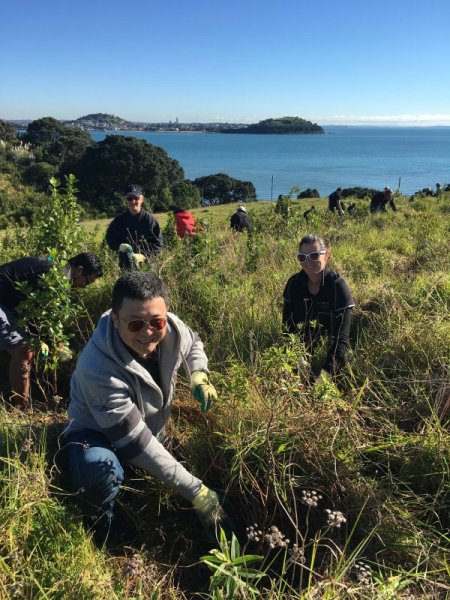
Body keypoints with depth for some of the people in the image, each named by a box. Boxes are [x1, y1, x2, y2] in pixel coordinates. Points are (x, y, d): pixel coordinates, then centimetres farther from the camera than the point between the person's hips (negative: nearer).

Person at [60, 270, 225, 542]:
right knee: (100, 470, -36)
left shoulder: (171, 327, -24)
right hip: (97, 432, -6)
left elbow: (193, 344, 3)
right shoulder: (99, 369, -40)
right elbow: (134, 442, -34)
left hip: (152, 426, 7)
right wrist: (194, 489, -32)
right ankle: (101, 528, -4)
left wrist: (199, 374, -20)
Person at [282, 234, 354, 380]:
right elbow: (287, 326, -3)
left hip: (330, 351, -4)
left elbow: (341, 337, -25)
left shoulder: (338, 285, -19)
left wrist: (324, 375, -35)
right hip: (303, 350, 4)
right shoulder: (294, 283, -7)